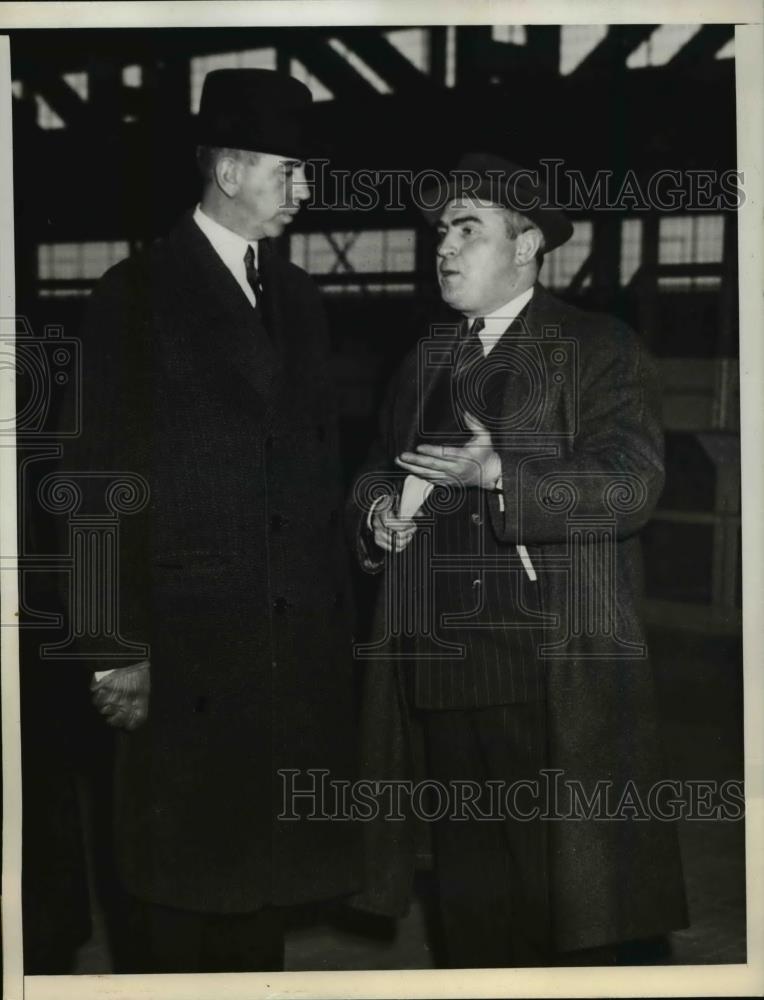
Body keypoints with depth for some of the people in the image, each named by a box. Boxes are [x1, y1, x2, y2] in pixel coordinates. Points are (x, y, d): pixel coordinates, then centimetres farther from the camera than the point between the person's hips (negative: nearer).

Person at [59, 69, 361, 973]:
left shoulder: (296, 297, 14)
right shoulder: (138, 293, -5)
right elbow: (109, 477, -9)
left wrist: (334, 615, 11)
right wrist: (118, 647, -14)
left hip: (297, 637, 6)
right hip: (187, 640, -6)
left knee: (267, 863, 11)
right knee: (182, 892, 3)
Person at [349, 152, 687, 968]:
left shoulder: (602, 350, -1)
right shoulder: (424, 361, 18)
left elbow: (630, 486, -14)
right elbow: (378, 473, 24)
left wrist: (500, 476, -25)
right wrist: (376, 514, 1)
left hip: (555, 674, -5)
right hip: (442, 672, 5)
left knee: (562, 889, -2)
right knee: (471, 889, 11)